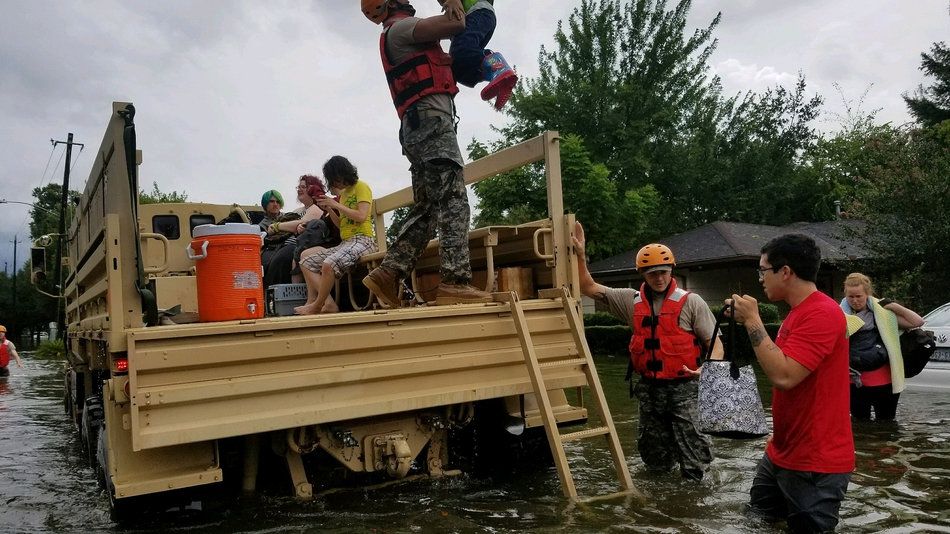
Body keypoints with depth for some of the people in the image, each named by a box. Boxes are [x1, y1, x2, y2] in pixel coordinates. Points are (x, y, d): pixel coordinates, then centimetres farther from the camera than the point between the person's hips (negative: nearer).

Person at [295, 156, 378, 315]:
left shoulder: (361, 187, 0)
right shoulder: (343, 193, 23)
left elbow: (361, 216, -15)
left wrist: (336, 205, -10)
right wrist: (328, 209, 7)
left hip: (362, 240, -10)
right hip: (345, 242, 10)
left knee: (328, 264, -34)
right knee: (307, 261, 1)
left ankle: (317, 306, -14)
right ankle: (329, 303, -13)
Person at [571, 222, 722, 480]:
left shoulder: (691, 302, -4)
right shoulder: (631, 301, 6)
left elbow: (715, 343, -5)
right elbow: (589, 288, 8)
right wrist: (580, 255, -1)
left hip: (683, 387, -4)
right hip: (648, 388, 4)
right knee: (655, 459, 15)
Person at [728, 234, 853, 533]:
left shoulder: (822, 313, -23)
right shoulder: (798, 312, 12)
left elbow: (783, 376, -31)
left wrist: (752, 321, -25)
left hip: (815, 463, -10)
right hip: (782, 452, 11)